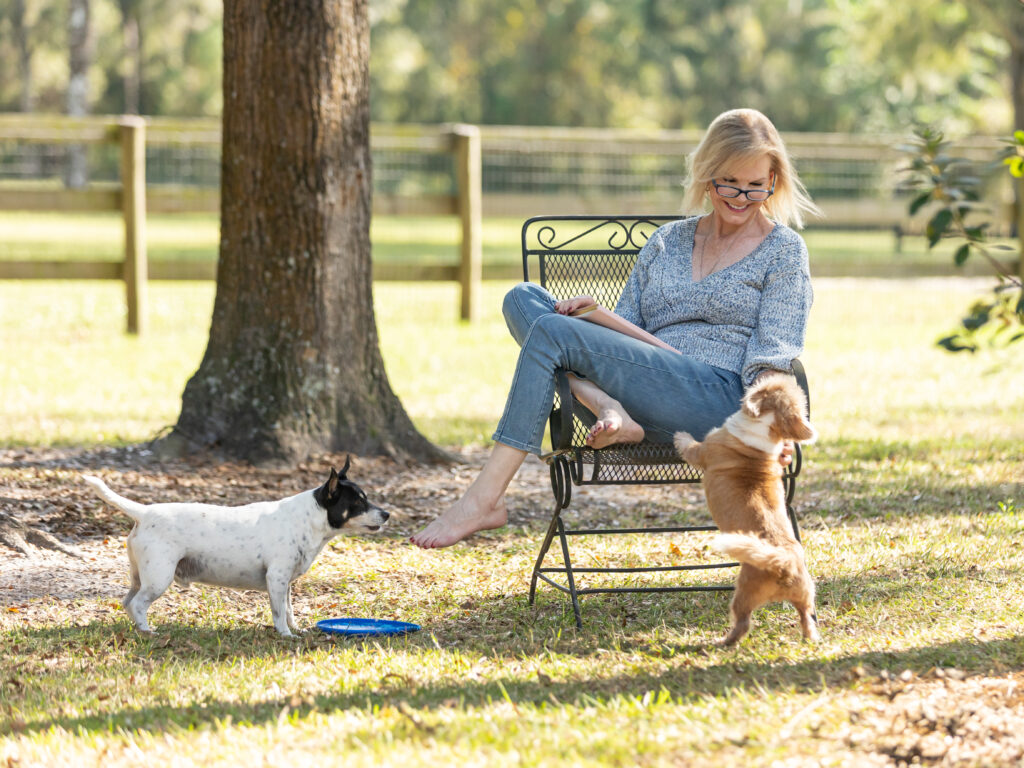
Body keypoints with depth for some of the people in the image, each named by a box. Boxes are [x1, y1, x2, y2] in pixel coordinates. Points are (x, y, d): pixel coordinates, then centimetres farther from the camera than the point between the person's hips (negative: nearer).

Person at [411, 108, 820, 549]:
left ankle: (484, 501, -28)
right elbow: (627, 327, 23)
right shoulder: (666, 241, 25)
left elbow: (774, 353, -2)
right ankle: (602, 406, -31)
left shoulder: (784, 250, 9)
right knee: (523, 299, -7)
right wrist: (592, 317, -1)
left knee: (551, 332, -23)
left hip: (720, 402, -6)